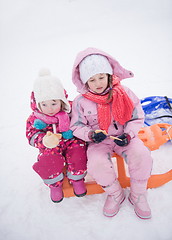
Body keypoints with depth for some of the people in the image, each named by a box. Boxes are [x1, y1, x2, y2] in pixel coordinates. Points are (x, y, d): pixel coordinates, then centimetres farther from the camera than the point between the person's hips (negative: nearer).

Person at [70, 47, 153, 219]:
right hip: (99, 142, 0)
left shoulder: (123, 93, -4)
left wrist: (128, 135, -16)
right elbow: (76, 127, -2)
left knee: (142, 156, -25)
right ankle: (115, 194, 3)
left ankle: (138, 196, 4)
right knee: (97, 164, -30)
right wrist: (90, 134, -23)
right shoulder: (80, 101, -6)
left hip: (123, 138, 1)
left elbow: (137, 117, 1)